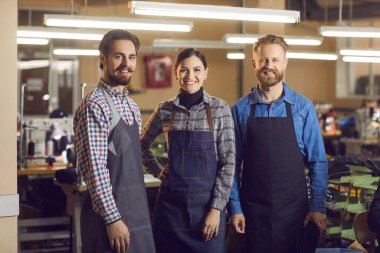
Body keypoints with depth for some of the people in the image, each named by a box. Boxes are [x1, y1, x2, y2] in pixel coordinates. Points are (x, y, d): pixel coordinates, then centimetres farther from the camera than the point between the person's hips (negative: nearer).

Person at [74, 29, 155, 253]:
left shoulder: (132, 107, 13)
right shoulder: (95, 106, -14)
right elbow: (95, 168, -19)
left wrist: (142, 211, 16)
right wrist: (113, 219, -20)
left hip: (138, 211, 8)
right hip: (110, 211, -8)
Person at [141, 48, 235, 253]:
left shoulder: (219, 109, -2)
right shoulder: (165, 110, 3)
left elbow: (228, 162, -5)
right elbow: (142, 145, 19)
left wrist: (216, 208, -10)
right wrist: (157, 171, 5)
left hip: (207, 203, -2)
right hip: (171, 203, 2)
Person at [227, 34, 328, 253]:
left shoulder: (303, 107, -1)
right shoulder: (240, 110, 1)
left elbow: (318, 161, 1)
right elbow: (233, 163, 3)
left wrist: (318, 206, -4)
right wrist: (235, 208, -1)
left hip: (293, 209, 0)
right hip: (253, 209, 0)